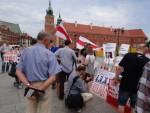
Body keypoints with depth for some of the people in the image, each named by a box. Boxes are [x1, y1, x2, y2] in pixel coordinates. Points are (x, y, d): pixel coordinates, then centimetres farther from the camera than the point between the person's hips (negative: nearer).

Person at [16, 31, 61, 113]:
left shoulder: (25, 51, -3)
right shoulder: (49, 54, -14)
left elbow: (18, 72, -6)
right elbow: (52, 77, -21)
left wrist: (28, 86, -12)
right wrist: (40, 90, -16)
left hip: (29, 88, 4)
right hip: (44, 86, -3)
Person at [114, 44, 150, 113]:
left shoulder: (128, 56, -10)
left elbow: (119, 68, -12)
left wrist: (116, 77, 3)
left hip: (125, 85, -1)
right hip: (137, 88, 2)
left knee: (121, 104, 16)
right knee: (134, 106, 19)